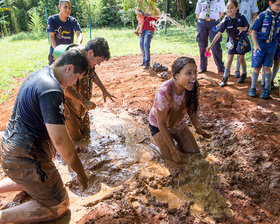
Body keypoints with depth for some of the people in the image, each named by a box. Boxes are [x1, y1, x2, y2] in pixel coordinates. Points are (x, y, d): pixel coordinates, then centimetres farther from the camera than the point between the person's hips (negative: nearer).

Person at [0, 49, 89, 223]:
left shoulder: (40, 74, 6)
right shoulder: (52, 91, -27)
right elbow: (60, 140, -30)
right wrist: (80, 172, -17)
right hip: (26, 159, -10)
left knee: (30, 182, 37)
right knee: (59, 206, 7)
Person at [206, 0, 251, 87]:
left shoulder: (241, 17, -17)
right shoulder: (226, 20, -17)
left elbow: (247, 27, -4)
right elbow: (219, 33, -19)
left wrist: (242, 28, -30)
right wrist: (211, 45, -25)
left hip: (242, 40, 0)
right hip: (232, 41, 1)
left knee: (241, 59, 7)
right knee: (229, 60, -1)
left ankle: (244, 74, 33)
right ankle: (225, 78, 8)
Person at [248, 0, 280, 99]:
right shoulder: (263, 15, -8)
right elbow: (254, 31, -6)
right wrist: (255, 45, -14)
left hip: (272, 45, 2)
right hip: (260, 43, -1)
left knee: (267, 67, 1)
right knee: (257, 67, 3)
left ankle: (267, 89, 13)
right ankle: (253, 88, 17)